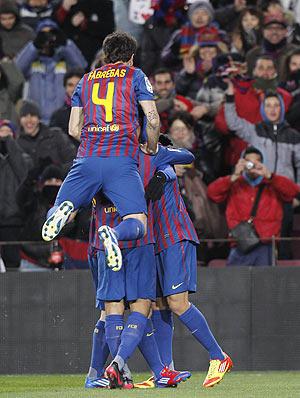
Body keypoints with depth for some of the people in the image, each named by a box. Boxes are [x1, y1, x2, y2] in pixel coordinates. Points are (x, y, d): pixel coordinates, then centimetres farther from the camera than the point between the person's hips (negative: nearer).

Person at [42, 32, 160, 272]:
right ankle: (114, 234, -41)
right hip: (122, 162, -3)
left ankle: (63, 210, -25)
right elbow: (153, 120, 4)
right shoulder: (135, 76, 13)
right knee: (137, 225, -5)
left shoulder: (86, 80, 23)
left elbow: (74, 129, 22)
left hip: (87, 159, 3)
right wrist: (151, 149, 22)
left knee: (56, 213, 13)